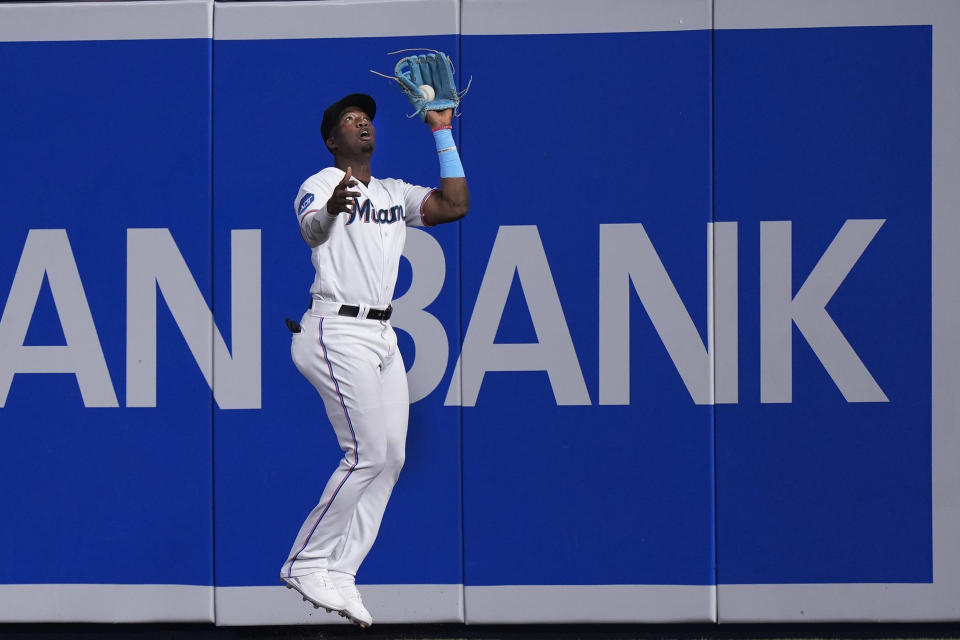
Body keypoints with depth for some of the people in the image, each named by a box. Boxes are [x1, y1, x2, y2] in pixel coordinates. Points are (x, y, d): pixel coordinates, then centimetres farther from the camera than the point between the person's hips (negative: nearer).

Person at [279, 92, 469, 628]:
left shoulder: (395, 193, 18)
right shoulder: (321, 184, -4)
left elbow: (456, 206, 7)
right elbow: (311, 231, -26)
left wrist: (443, 133, 9)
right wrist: (330, 210, -51)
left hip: (382, 335, 8)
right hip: (338, 332, -8)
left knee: (391, 457, 3)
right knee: (369, 453, -14)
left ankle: (340, 573, 6)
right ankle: (305, 563, -4)